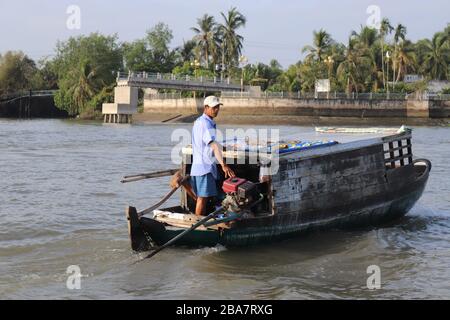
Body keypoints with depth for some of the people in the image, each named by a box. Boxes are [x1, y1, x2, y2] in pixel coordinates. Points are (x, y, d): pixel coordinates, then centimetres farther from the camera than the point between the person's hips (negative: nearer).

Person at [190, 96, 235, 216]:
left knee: (203, 197, 14)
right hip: (204, 166, -10)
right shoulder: (205, 124, -18)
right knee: (203, 197, -7)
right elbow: (214, 145, -30)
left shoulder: (199, 121, 16)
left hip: (205, 165, 10)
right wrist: (223, 165, -38)